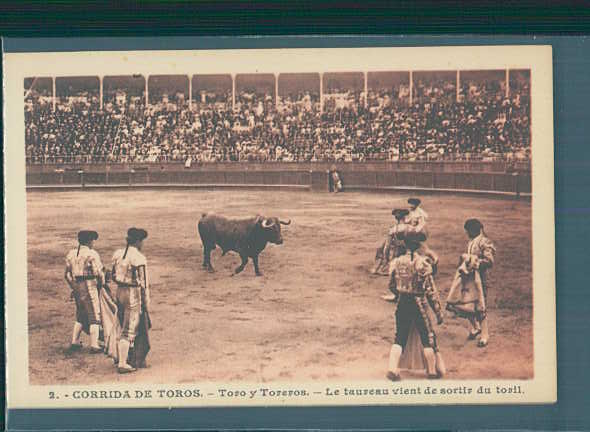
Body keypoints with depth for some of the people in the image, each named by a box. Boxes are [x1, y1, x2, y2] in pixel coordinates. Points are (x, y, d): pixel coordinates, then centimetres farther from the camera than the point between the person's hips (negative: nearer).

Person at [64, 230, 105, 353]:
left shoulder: (71, 254, 9)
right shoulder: (92, 254, -13)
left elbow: (67, 274, 11)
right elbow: (99, 273, -16)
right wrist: (102, 284, 1)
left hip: (77, 288, 7)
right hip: (89, 287, -7)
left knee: (81, 316, 19)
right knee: (94, 317, 1)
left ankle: (75, 342, 18)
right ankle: (94, 345, -1)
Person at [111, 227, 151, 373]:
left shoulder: (118, 254, 6)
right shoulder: (139, 258, -16)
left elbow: (114, 276, 14)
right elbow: (143, 283, -15)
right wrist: (146, 304, -9)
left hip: (120, 292, 7)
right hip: (134, 295, -7)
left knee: (125, 327, 19)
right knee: (128, 331, -2)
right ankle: (122, 364, -2)